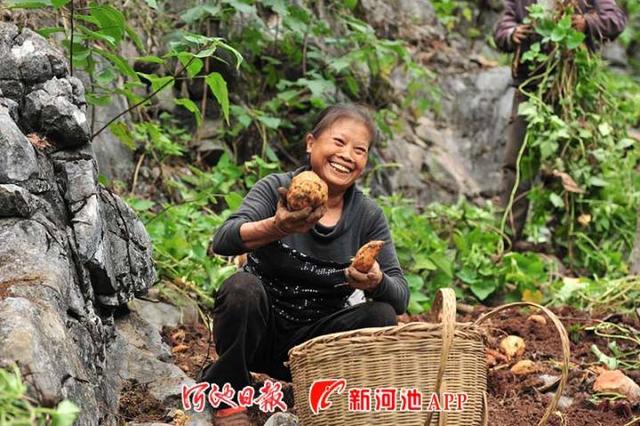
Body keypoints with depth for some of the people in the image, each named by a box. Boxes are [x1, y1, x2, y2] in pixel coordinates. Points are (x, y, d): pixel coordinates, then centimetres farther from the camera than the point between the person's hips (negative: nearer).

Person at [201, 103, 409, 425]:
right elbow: (222, 241, -26)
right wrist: (276, 228, -48)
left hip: (314, 342, 2)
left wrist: (376, 283, -33)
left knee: (382, 316, -22)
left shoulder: (368, 216, -2)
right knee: (244, 288, -32)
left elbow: (401, 296, -8)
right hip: (259, 332, -2)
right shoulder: (277, 189, -10)